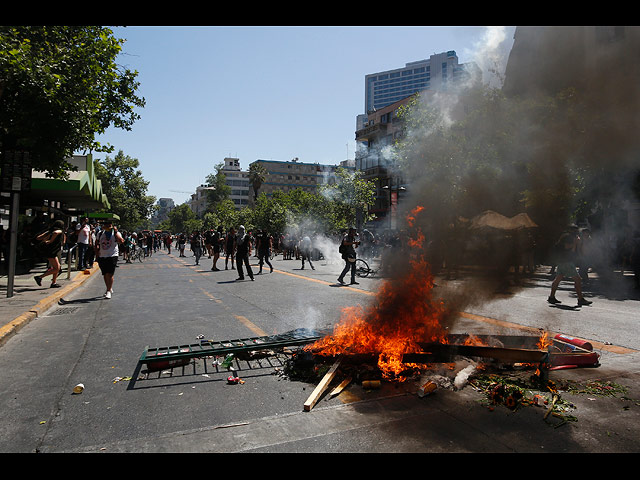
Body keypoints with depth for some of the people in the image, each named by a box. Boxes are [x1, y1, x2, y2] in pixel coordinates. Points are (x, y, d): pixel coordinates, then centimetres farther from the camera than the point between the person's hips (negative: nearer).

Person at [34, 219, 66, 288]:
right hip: (50, 252, -9)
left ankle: (54, 283, 19)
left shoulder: (49, 231, 17)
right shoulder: (60, 231, -5)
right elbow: (55, 233, -31)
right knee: (56, 269, -4)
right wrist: (51, 241, -21)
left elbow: (38, 238, 12)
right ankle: (39, 277, -9)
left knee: (57, 267, 17)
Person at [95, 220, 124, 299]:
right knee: (105, 274, 13)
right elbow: (96, 243, 21)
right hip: (102, 256, 5)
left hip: (112, 256, -5)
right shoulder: (100, 233, 10)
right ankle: (109, 289, 29)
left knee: (109, 274, -11)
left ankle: (109, 291, -4)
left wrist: (116, 231, -21)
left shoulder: (116, 233, -3)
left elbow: (121, 241, -21)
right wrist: (97, 252, 8)